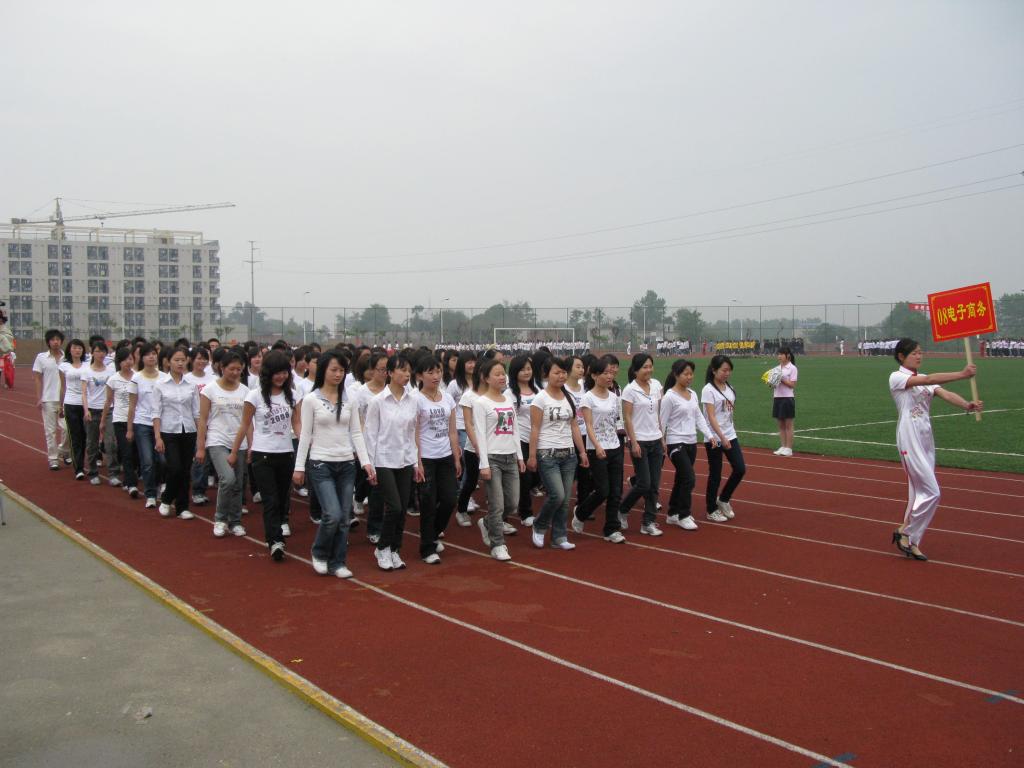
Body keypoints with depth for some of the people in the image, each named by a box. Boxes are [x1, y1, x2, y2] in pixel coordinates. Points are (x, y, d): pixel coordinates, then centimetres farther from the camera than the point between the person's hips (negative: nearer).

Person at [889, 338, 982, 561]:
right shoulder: (896, 377, -8)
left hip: (926, 439, 8)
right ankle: (905, 532, 7)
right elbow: (928, 380, -23)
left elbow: (946, 394, -5)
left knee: (919, 492, 10)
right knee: (931, 493, -10)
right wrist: (962, 374, -31)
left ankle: (911, 542, 20)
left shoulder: (924, 379, 13)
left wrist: (967, 405, -25)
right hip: (909, 440, -8)